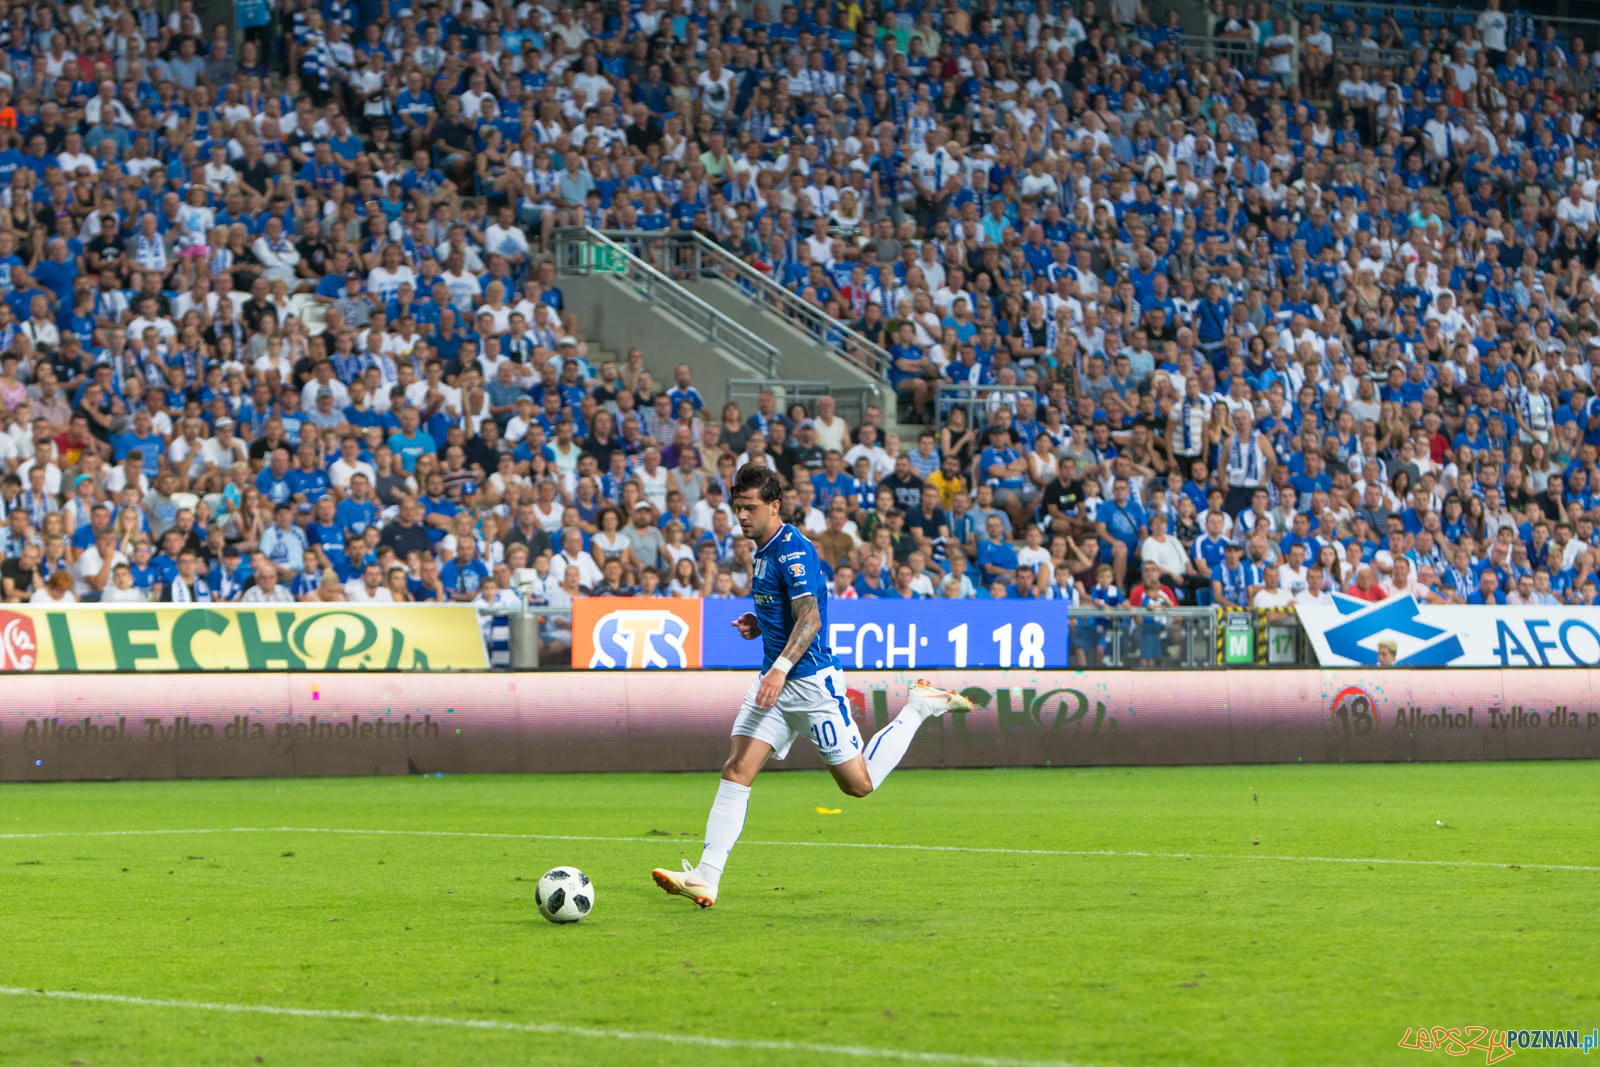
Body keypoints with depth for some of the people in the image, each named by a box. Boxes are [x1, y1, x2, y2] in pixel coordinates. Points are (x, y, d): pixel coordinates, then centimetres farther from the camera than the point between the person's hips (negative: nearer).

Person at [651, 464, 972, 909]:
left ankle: (920, 707, 19)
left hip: (811, 681, -8)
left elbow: (810, 619, -23)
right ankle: (705, 878, -13)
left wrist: (781, 668, -34)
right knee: (735, 772, -7)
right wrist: (759, 624, 8)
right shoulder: (762, 550, 14)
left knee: (859, 784, 1)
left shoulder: (793, 550, -16)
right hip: (775, 682, 8)